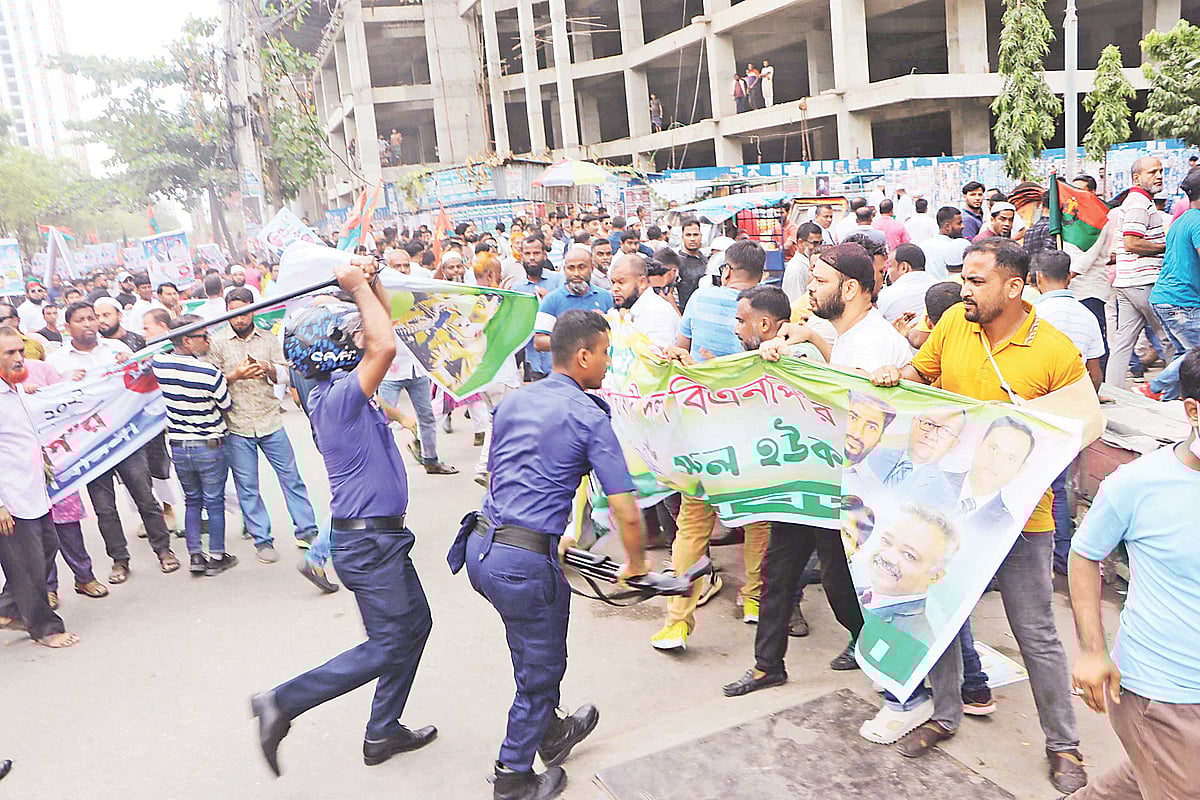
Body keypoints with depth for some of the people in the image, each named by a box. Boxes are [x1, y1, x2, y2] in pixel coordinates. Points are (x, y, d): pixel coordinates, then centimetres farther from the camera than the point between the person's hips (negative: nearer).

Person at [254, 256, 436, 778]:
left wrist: (370, 282, -1)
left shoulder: (337, 386, 6)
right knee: (387, 646, 0)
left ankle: (383, 733, 29)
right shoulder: (337, 396, -22)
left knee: (416, 624, 18)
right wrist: (359, 286, -23)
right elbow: (386, 345, -36)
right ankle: (282, 703, 8)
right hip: (367, 542, -10)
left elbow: (380, 333, 15)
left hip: (381, 536, 10)